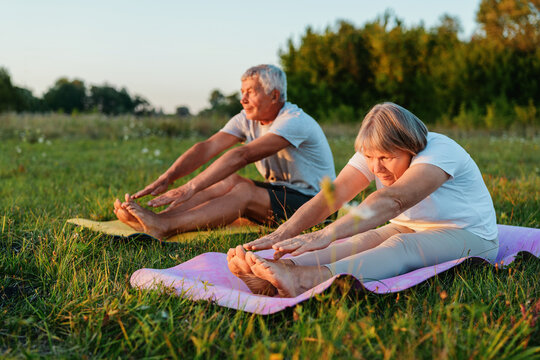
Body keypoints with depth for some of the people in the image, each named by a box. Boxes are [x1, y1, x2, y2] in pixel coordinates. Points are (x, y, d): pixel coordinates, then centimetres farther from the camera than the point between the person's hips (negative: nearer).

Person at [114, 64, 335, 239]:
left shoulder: (294, 120, -23)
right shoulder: (247, 120, 1)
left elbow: (242, 156, -34)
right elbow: (206, 148, -12)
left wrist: (190, 188, -41)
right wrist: (166, 179, -27)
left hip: (313, 200, -7)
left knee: (245, 193, -31)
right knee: (230, 181, -20)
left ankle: (162, 227, -44)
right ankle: (156, 219, -33)